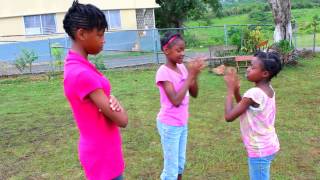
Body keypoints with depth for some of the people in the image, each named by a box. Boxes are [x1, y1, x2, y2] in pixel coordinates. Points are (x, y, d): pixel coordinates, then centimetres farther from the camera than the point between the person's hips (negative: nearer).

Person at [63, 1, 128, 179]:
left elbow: (102, 103, 9)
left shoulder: (79, 66, 3)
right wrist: (117, 105, -3)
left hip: (102, 150, 9)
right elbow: (122, 120, -24)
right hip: (103, 156, -9)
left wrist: (111, 101, -13)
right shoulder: (82, 74, -27)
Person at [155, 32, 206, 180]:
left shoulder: (182, 67, 2)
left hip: (182, 123, 7)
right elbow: (176, 101, -27)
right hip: (169, 125, -7)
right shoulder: (163, 72, -20)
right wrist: (191, 75, -24)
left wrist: (195, 75, -13)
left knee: (180, 164, 20)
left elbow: (194, 94, 5)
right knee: (171, 168, 5)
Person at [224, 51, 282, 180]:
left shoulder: (254, 93, -27)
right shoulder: (269, 90, 1)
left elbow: (229, 116, -23)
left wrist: (230, 89, -16)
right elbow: (244, 108, 11)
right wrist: (236, 90, -3)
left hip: (259, 150, -9)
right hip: (268, 146, 9)